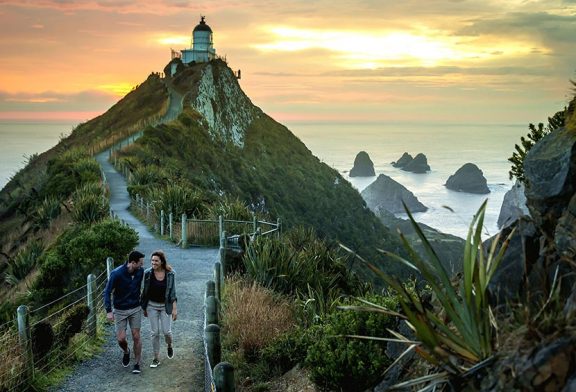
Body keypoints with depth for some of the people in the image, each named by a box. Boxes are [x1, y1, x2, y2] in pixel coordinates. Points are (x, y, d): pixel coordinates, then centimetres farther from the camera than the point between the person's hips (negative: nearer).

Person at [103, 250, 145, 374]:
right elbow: (107, 292, -15)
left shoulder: (140, 271, -8)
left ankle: (137, 363, 17)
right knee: (121, 339, -2)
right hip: (120, 310, -3)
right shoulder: (117, 274, -22)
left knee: (136, 337, 1)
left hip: (135, 309, 3)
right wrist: (109, 311, -21)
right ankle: (126, 352, 32)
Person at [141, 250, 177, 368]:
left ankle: (169, 346, 31)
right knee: (155, 332, 4)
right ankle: (156, 358, 17)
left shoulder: (170, 274, -11)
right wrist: (144, 308, 7)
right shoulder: (148, 273, -8)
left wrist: (174, 308, -8)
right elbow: (145, 291, 3)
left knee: (166, 331, -3)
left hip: (165, 306, -1)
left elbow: (172, 292, -5)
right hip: (152, 306, 1)